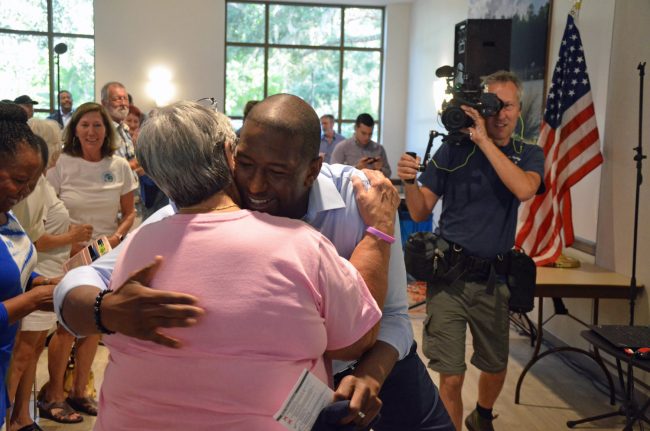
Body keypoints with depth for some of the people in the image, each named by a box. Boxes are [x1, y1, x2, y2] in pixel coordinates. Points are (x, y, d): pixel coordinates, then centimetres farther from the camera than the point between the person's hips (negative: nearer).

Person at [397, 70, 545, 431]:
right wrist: (409, 182, -20)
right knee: (451, 377, -5)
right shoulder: (454, 149, 0)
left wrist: (484, 140, -21)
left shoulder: (528, 155, 5)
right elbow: (420, 212, 0)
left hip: (493, 278, 2)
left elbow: (524, 189, -19)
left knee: (496, 368, 19)